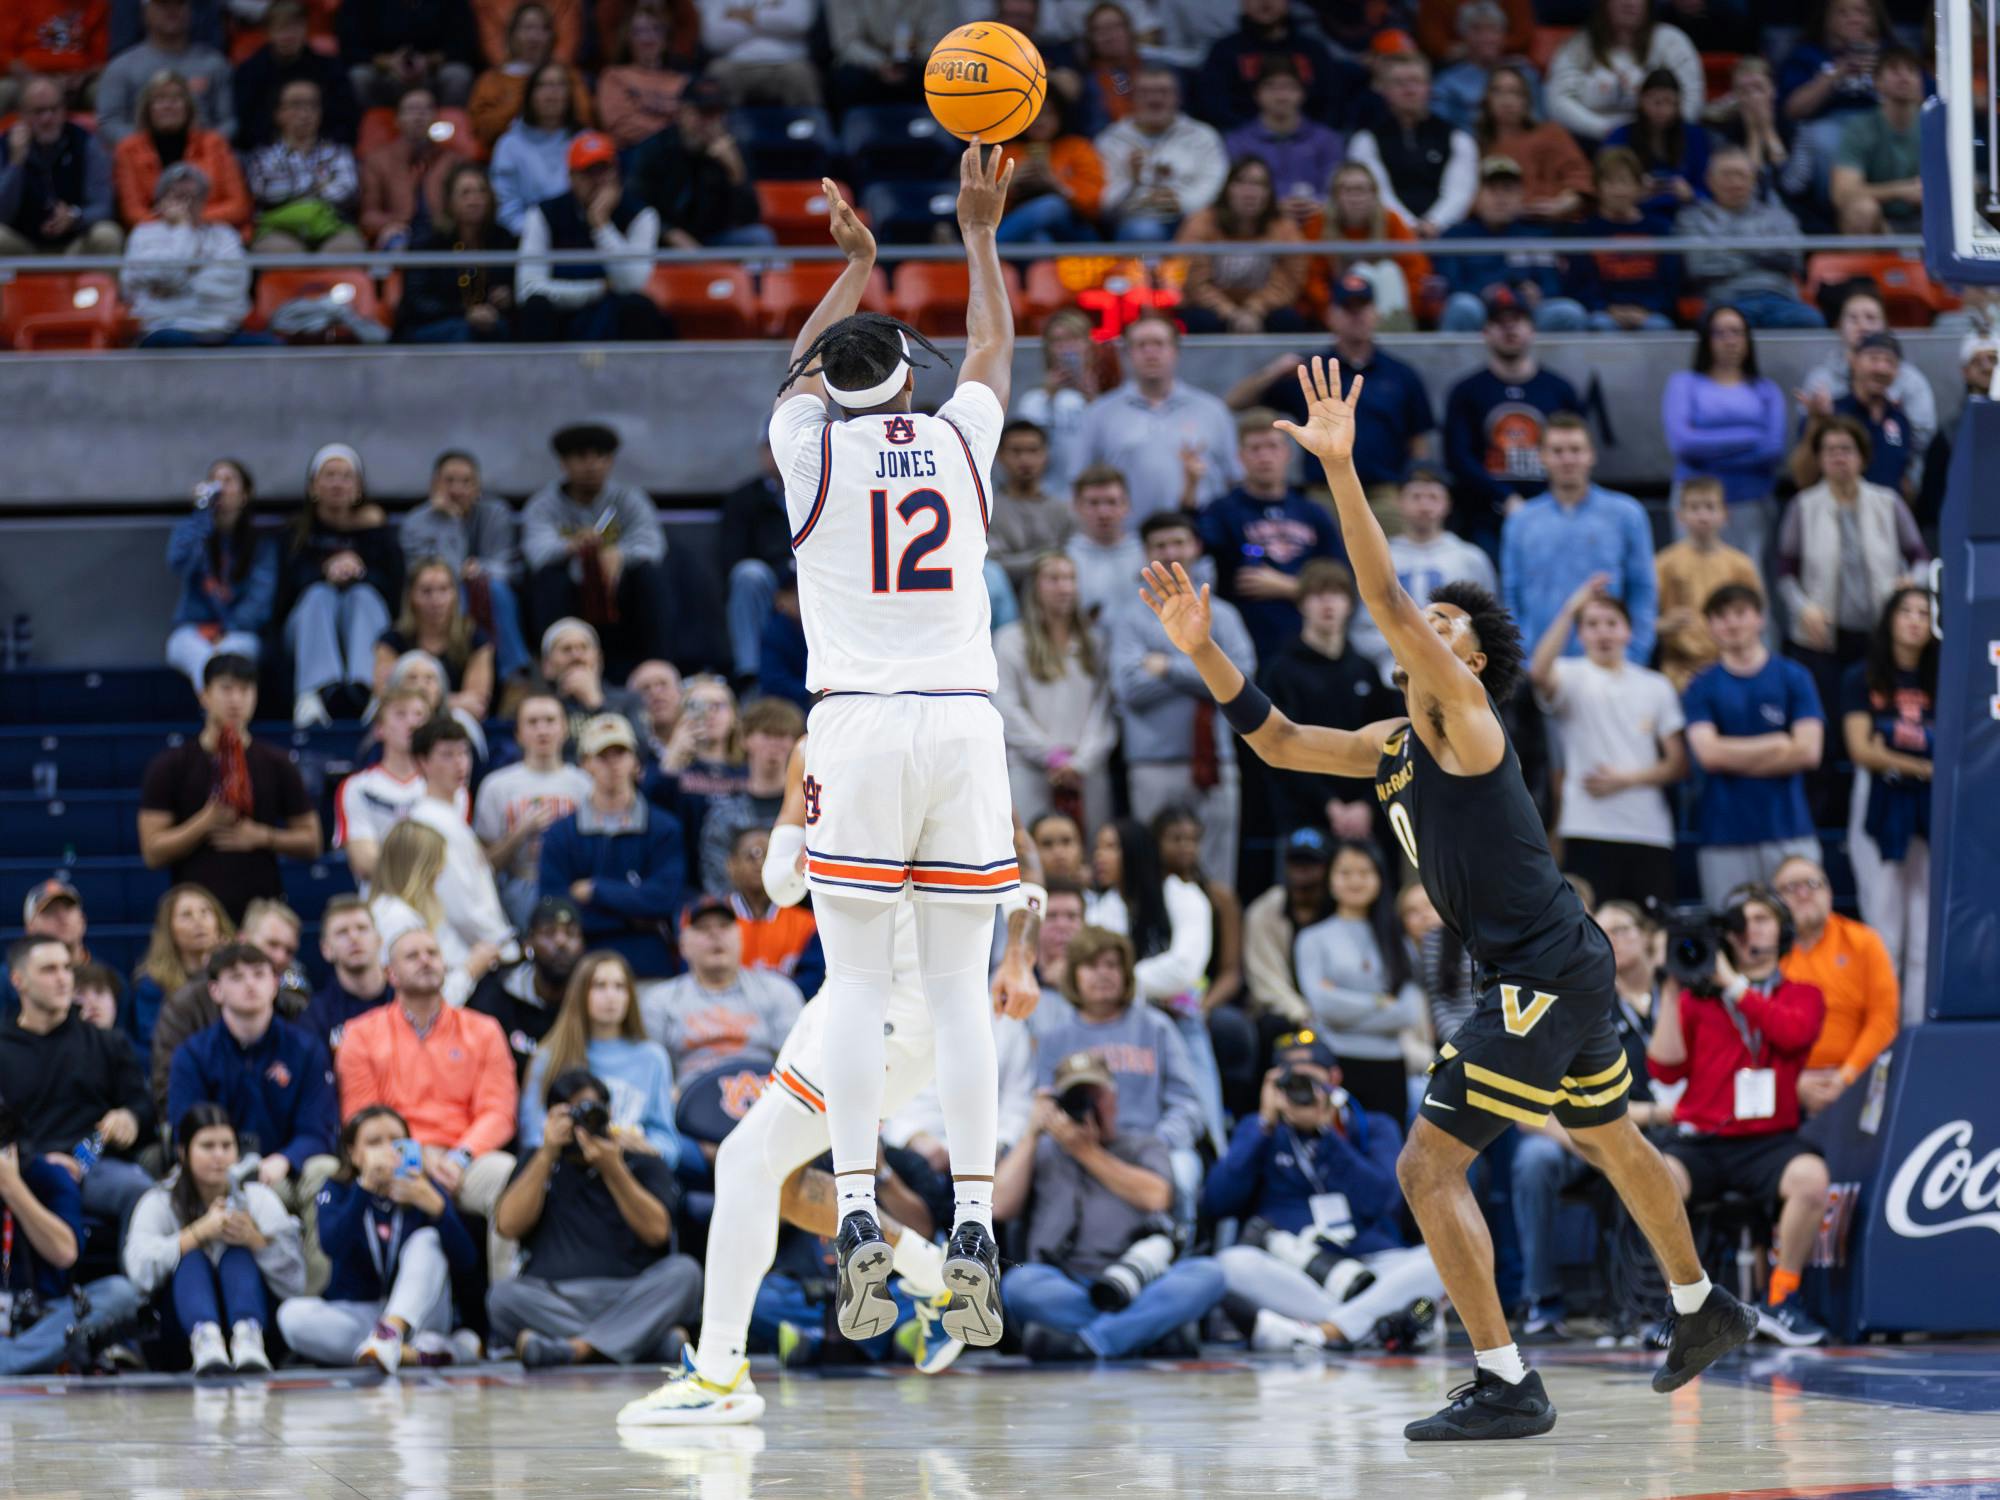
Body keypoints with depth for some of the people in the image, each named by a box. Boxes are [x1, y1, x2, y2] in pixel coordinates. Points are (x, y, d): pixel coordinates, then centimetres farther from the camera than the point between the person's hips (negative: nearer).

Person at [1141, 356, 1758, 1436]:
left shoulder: (1466, 717, -11)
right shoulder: (1394, 749, 14)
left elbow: (1386, 600, -23)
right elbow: (1278, 741, 19)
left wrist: (1340, 469, -29)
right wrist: (1201, 651, 9)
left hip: (1548, 975, -11)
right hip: (1564, 974, 11)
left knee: (1429, 1164, -13)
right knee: (1609, 1143, 29)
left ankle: (1507, 1387, -13)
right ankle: (1704, 1310, 50)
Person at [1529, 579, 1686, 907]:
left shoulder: (1655, 686, 13)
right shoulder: (1571, 678, 4)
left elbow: (1679, 764, 10)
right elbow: (1539, 673, -21)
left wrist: (1626, 779, -5)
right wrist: (1569, 612, -25)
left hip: (1650, 832, 3)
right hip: (1588, 831, -3)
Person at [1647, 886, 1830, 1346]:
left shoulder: (1801, 996, 13)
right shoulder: (1696, 997, 11)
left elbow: (1793, 1032, -12)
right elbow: (1665, 1069, 1)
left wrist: (1733, 983, -9)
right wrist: (1670, 992, -4)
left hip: (1768, 1139, 0)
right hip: (1701, 1141, 0)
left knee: (1810, 1176, -35)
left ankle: (1781, 1300, -15)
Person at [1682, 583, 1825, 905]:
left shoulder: (1794, 678, 8)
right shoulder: (1701, 687, 7)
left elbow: (1809, 752, -2)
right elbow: (1708, 752, -7)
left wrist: (1736, 758, -2)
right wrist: (1778, 744, -3)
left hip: (1789, 830, 0)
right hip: (1725, 838, 0)